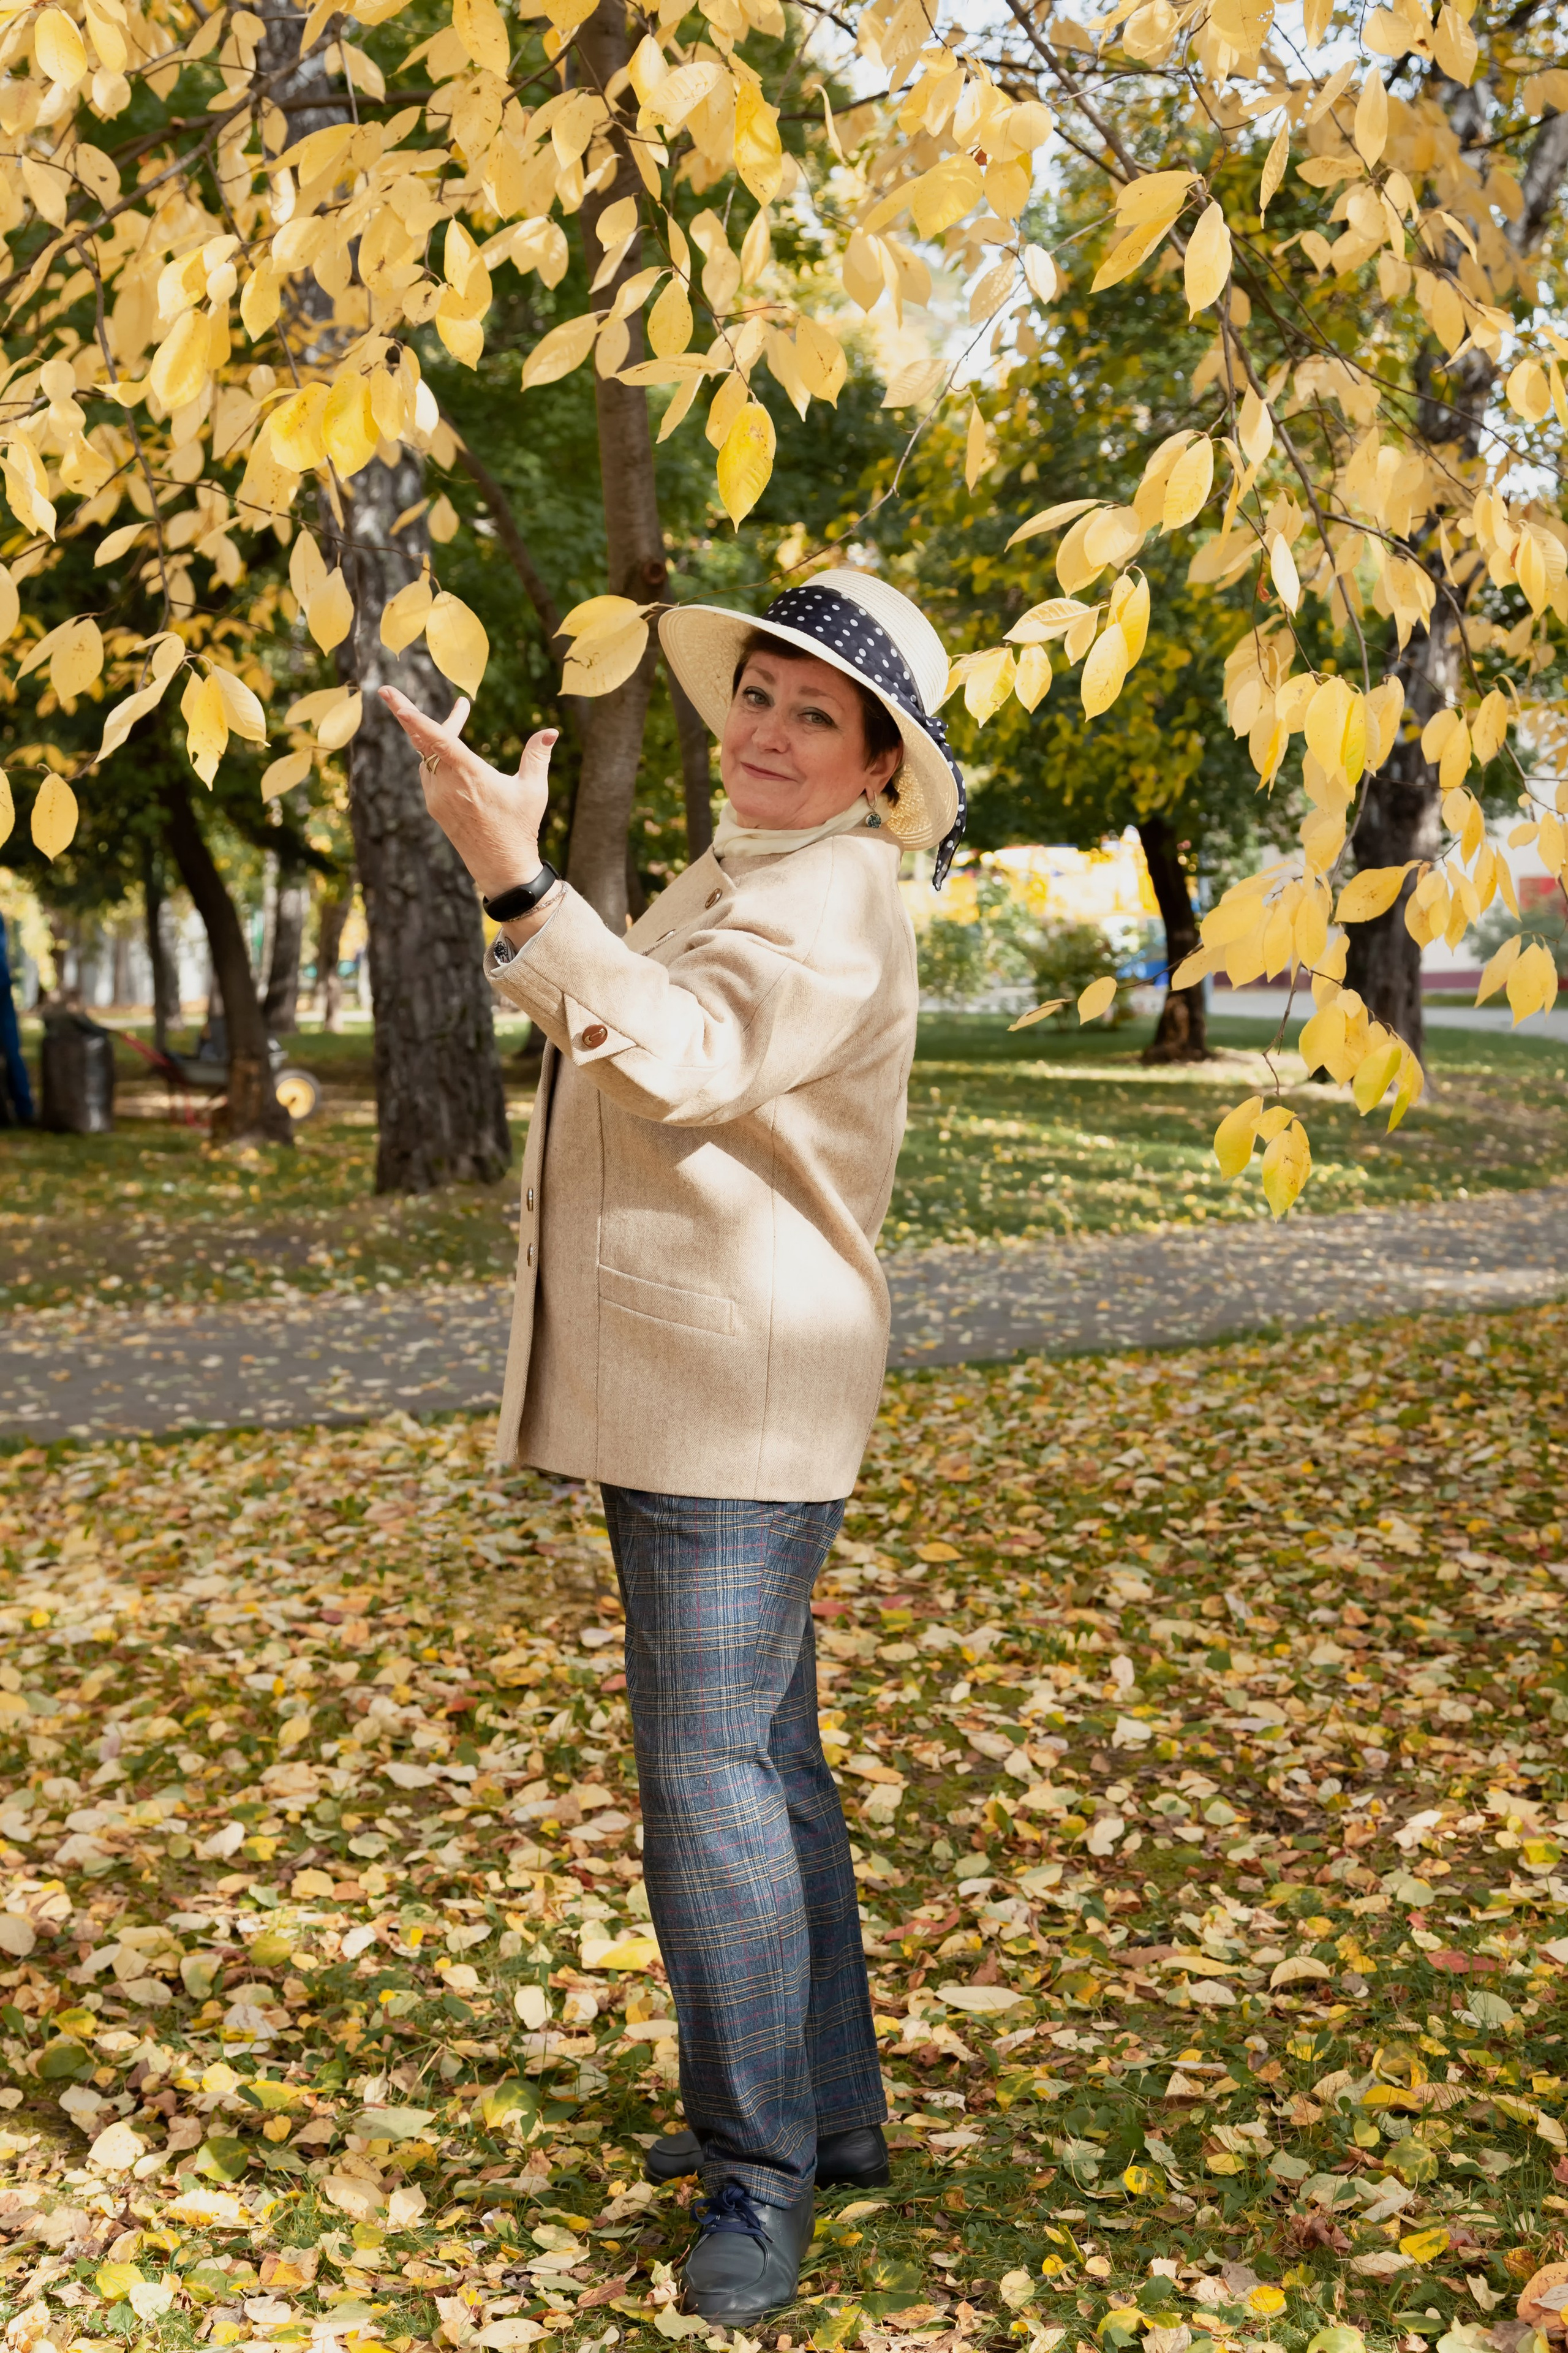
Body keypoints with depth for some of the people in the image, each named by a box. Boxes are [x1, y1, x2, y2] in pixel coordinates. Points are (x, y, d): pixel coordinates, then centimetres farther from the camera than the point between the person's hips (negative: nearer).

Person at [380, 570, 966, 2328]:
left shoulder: (833, 898, -13)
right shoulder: (722, 878, 19)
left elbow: (686, 1059, -33)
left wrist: (516, 880, -42)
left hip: (746, 1389, -10)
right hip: (664, 1390, 10)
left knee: (712, 1763, -8)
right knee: (761, 1754, 16)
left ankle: (760, 2168, 6)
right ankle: (823, 2113, 29)